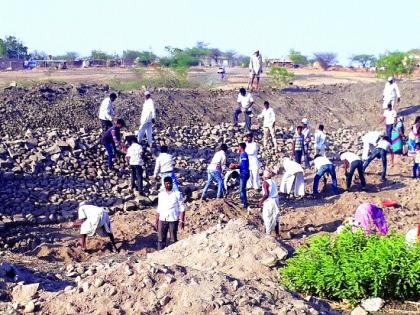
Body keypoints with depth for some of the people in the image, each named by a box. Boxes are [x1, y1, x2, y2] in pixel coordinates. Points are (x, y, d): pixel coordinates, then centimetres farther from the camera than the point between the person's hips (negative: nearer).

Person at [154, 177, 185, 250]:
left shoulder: (177, 194, -3)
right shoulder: (160, 194, 8)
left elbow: (182, 208, -3)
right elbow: (159, 209, 14)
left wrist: (182, 221, -9)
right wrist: (156, 221, 11)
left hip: (173, 220, -3)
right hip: (162, 220, 3)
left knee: (174, 239, 4)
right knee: (161, 239, 3)